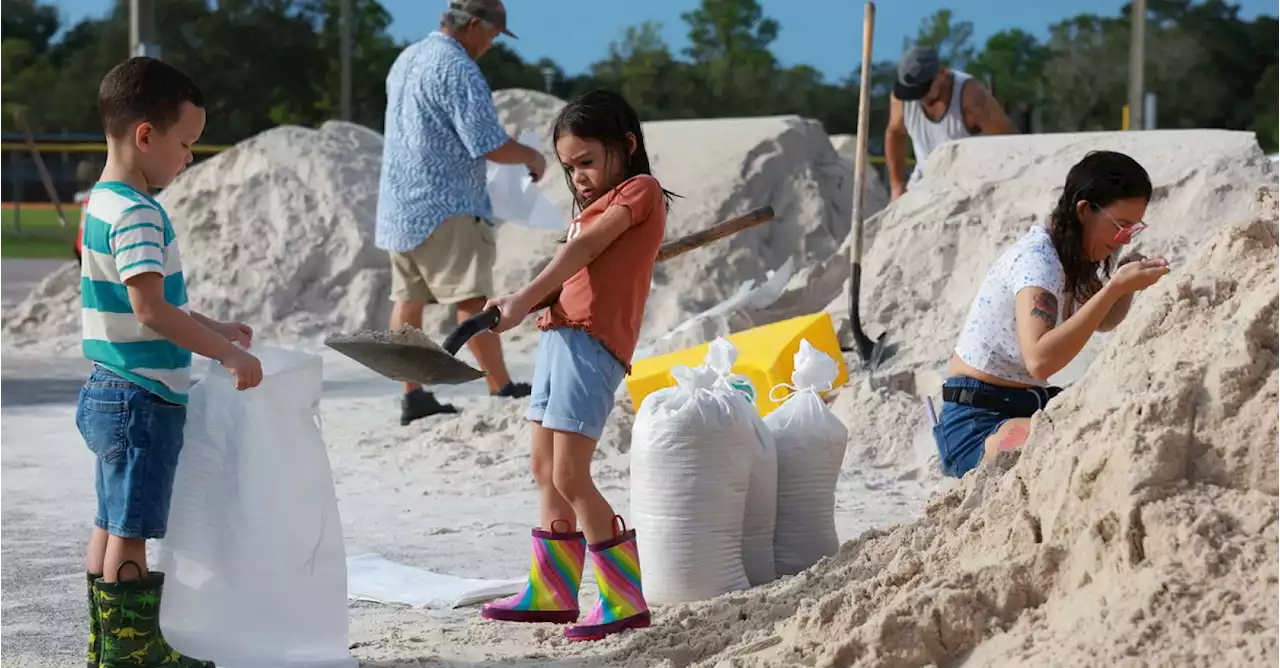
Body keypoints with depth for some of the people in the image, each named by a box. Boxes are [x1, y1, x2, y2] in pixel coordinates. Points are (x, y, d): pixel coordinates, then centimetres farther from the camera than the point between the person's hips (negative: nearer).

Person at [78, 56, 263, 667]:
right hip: (143, 399, -10)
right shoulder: (137, 213, -20)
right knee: (131, 532, -3)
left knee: (113, 525, 16)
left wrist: (212, 330, 21)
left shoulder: (101, 203, 12)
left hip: (111, 394, 10)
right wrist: (228, 352, -27)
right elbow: (150, 306, -30)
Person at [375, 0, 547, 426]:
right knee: (472, 299, -8)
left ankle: (413, 396, 9)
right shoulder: (457, 69, -15)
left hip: (399, 206, 9)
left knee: (408, 299, 8)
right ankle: (502, 390, -8)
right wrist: (532, 157, -1)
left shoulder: (405, 61, 16)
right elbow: (490, 145, -19)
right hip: (444, 207, -9)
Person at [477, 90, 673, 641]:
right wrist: (533, 304, -10)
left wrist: (524, 300, -20)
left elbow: (583, 249, -13)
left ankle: (627, 600, -10)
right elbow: (578, 271, 10)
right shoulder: (598, 207, 24)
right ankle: (552, 592, 23)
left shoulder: (640, 189, -2)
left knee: (570, 477, -13)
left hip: (592, 343, -9)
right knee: (545, 471, 14)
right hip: (559, 335, 10)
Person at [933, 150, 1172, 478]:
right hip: (978, 423, -9)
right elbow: (1040, 359, -36)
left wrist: (1127, 280, 3)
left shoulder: (1073, 255, 7)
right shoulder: (1036, 258, -21)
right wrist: (1115, 287, -36)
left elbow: (1103, 322, 27)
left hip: (1029, 407, 9)